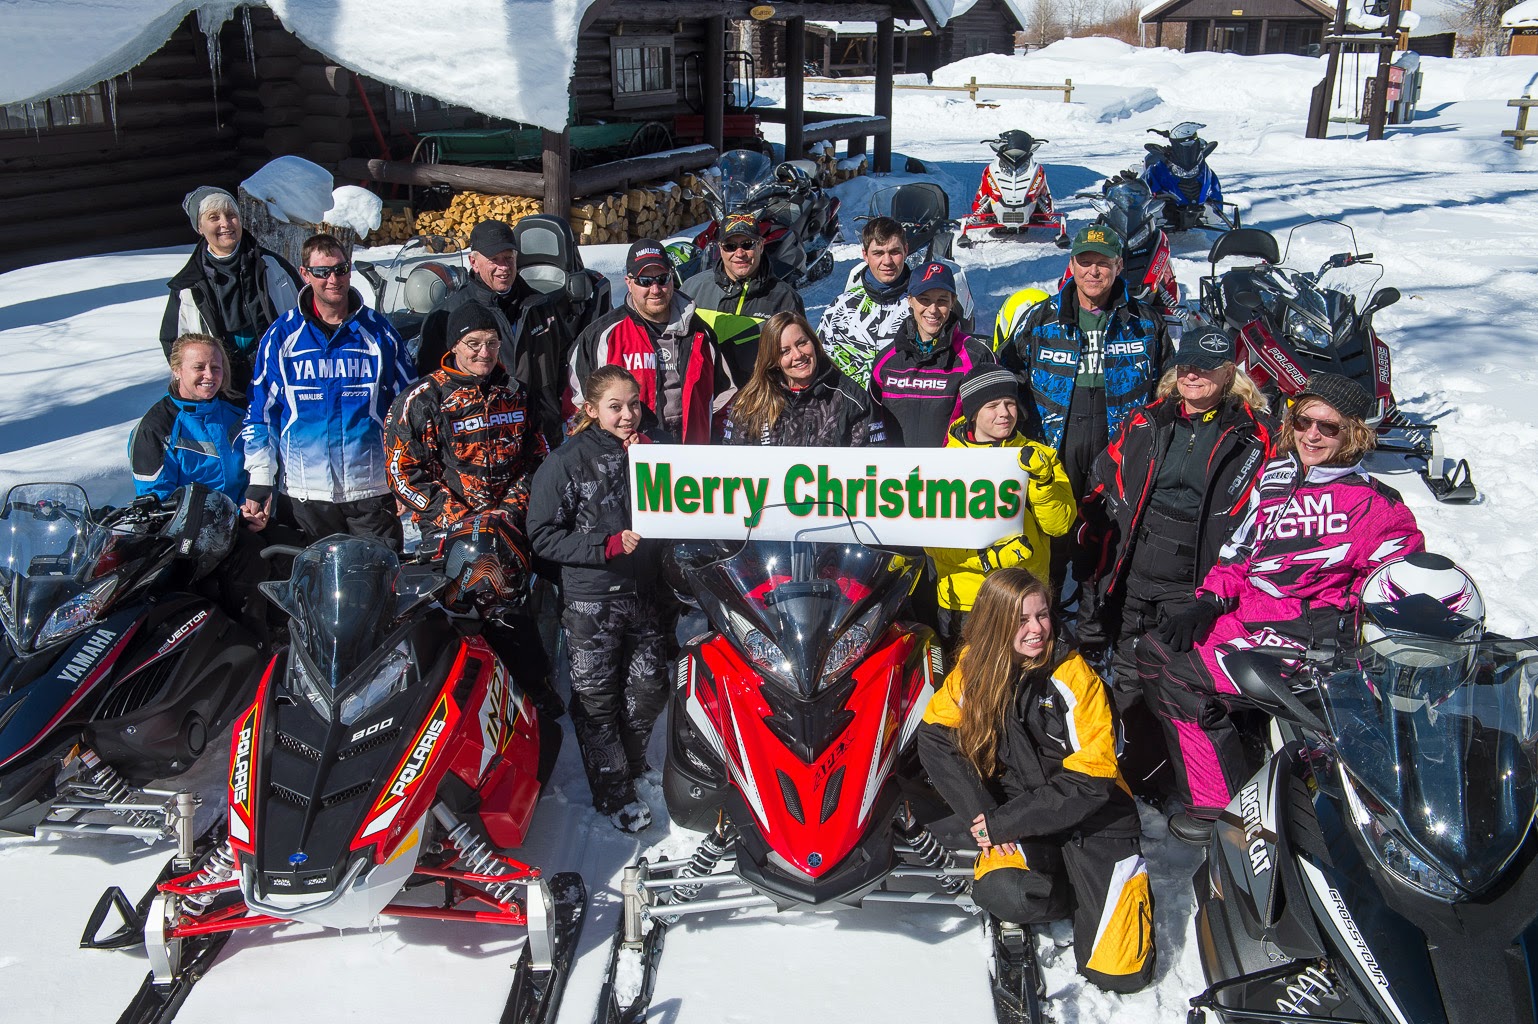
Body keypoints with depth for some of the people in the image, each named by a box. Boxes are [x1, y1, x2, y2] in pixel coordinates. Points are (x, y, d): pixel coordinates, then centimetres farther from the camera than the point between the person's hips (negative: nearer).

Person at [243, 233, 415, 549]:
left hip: (372, 487, 0)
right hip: (306, 490, 0)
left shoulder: (379, 332, 4)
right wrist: (260, 478, 1)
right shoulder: (281, 336, 4)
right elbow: (261, 412, 8)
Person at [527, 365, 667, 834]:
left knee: (649, 687, 11)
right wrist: (609, 545, -19)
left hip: (642, 592, 5)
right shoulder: (567, 462, -8)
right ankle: (614, 792, 15)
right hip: (591, 597, -5)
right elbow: (544, 534, -10)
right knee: (597, 697, 2)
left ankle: (630, 762, 36)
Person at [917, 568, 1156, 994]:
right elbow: (934, 738, -4)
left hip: (1090, 813, -2)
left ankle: (1125, 883, 16)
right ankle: (1069, 888, 2)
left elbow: (1090, 781, -17)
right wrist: (982, 815, -16)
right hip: (1015, 808, 3)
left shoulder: (1074, 676, -15)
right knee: (1001, 892, -32)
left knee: (1119, 972, -15)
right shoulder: (974, 665, -5)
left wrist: (1001, 824, -19)